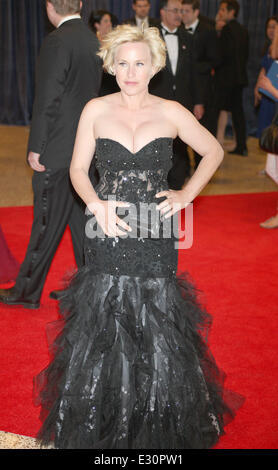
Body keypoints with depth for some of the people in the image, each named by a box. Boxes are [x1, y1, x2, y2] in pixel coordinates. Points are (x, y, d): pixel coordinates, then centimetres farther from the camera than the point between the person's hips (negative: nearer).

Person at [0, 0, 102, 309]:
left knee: (47, 223, 1)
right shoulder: (93, 41, 11)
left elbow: (47, 99, -18)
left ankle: (27, 291, 14)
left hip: (58, 148, -8)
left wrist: (36, 147, -13)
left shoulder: (57, 42, -14)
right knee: (83, 219, 14)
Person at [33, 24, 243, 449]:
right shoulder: (95, 111, 2)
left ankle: (158, 427, 25)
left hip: (155, 235, 0)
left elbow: (213, 151, 12)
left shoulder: (171, 113, 1)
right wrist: (97, 205, -12)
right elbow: (78, 168, 6)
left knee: (157, 327, 3)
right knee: (102, 329, 4)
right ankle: (103, 423, 25)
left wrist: (187, 194, 1)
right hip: (108, 230, 1)